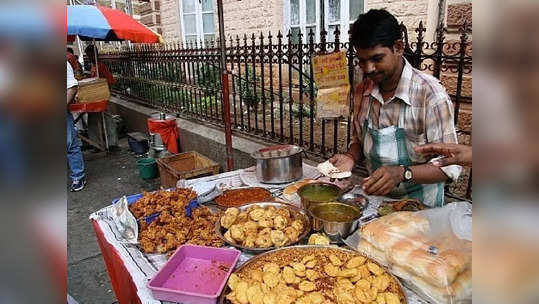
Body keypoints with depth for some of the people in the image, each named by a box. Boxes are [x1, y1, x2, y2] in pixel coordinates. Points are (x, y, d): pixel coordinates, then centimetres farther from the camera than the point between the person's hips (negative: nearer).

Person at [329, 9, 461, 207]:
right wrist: (351, 157, -7)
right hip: (374, 198, 4)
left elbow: (449, 167, -14)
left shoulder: (430, 94, -16)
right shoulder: (363, 89, 0)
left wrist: (402, 173, -30)